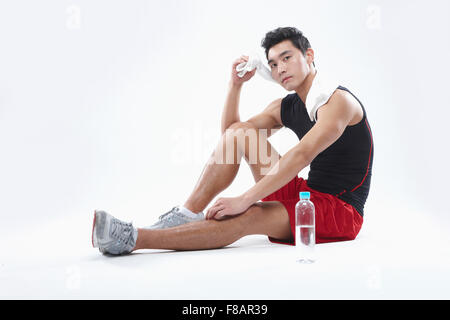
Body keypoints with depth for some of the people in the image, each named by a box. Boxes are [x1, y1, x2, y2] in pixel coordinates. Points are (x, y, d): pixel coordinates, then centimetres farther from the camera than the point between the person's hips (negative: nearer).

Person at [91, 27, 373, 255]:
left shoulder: (337, 100, -14)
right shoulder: (286, 107, 11)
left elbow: (302, 156, -29)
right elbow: (229, 131, 17)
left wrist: (244, 200, -34)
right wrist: (236, 84, 3)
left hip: (340, 210, -7)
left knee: (247, 217, -34)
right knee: (239, 131, -7)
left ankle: (134, 239, -36)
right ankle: (187, 214, -15)